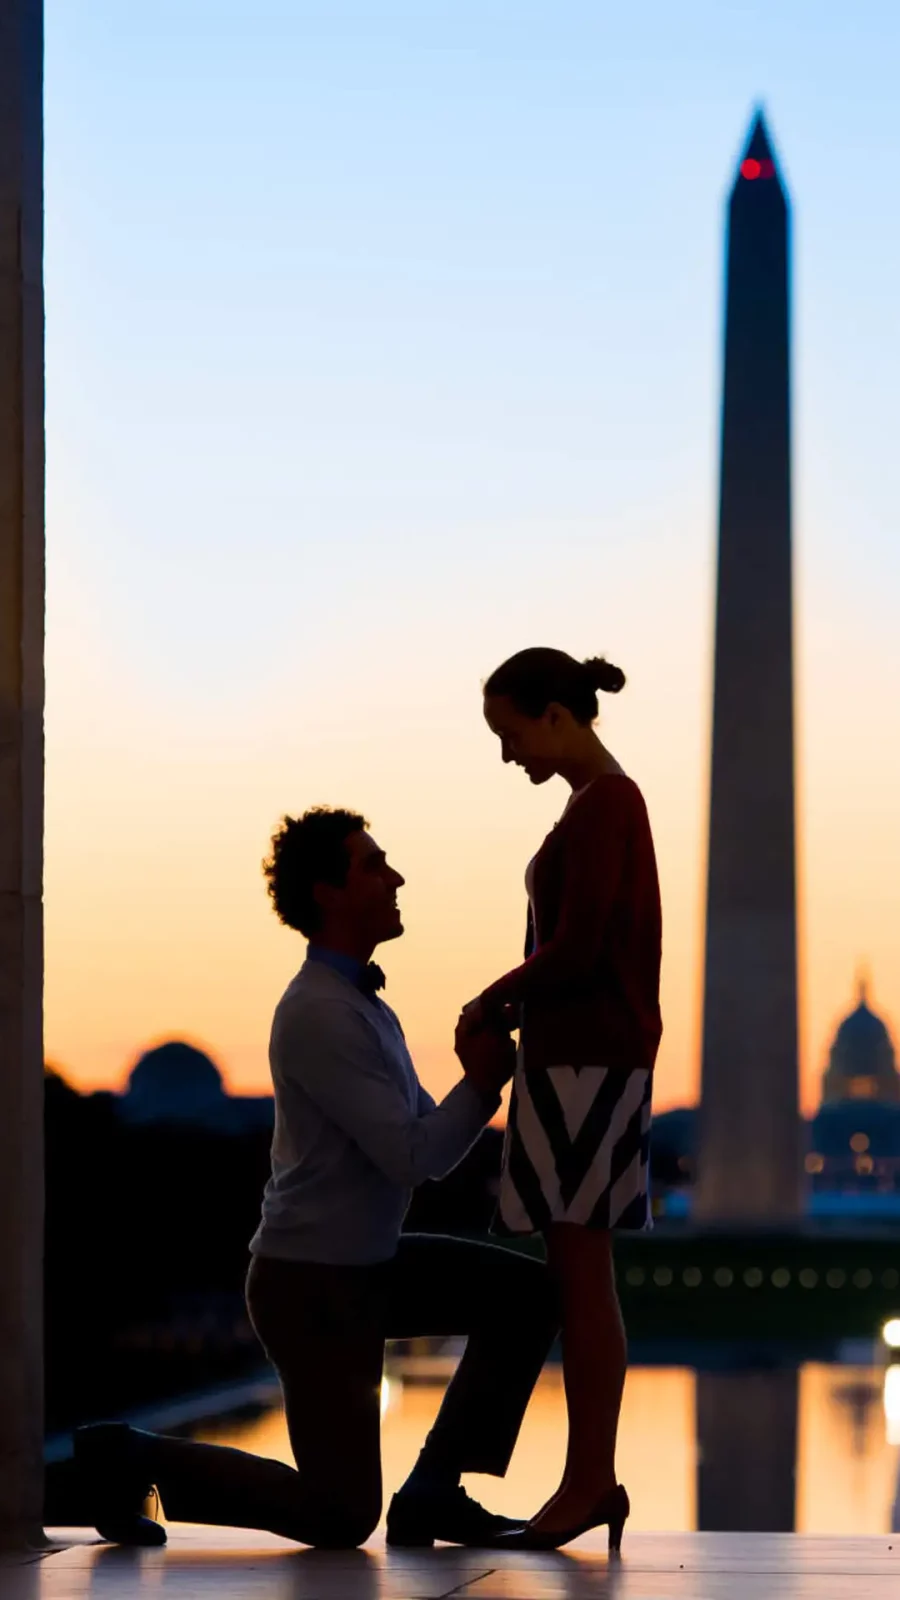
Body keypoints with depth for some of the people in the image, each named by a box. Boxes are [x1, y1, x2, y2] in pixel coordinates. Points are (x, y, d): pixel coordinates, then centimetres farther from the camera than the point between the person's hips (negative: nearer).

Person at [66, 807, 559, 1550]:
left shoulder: (358, 1001, 10)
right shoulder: (319, 1015, -23)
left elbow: (421, 1141, 11)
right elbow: (414, 1160, -23)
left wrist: (490, 1068, -4)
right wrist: (484, 1080, -11)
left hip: (359, 1269, 10)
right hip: (313, 1290, -10)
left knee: (530, 1294, 4)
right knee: (342, 1517, -6)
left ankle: (434, 1489, 7)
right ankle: (133, 1458, 4)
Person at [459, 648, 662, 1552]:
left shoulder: (602, 802, -13)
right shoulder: (605, 802, 16)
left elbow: (575, 951, -18)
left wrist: (490, 1002, -5)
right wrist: (514, 1008, 11)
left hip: (586, 1060, -10)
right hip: (583, 1059, 10)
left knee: (578, 1272, -8)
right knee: (578, 1274, 8)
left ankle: (589, 1480, -6)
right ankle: (591, 1480, 9)